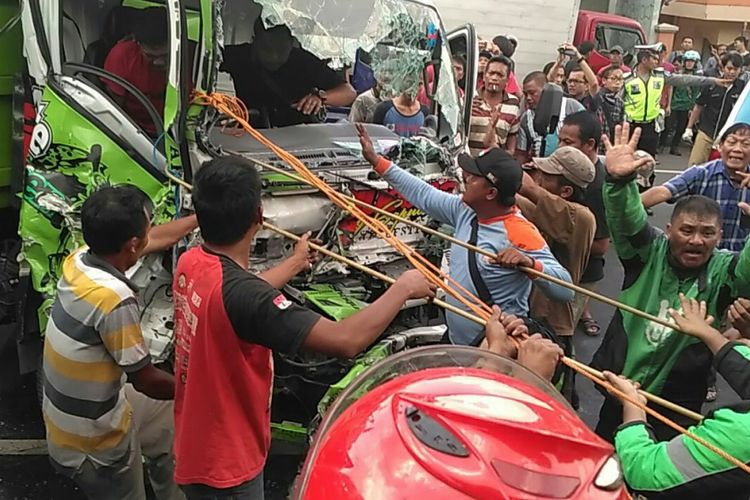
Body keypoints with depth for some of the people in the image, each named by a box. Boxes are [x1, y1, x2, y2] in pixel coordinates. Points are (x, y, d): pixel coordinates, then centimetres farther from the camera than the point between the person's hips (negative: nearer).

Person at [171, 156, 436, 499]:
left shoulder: (190, 262, -8)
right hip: (223, 467, -8)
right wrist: (403, 289, -22)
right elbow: (346, 341, -36)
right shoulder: (240, 295, -35)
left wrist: (296, 262, 25)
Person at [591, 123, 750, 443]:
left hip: (675, 403, -1)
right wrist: (618, 181, -42)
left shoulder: (723, 272, -7)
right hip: (620, 386, 1)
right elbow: (627, 219, -22)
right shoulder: (650, 251, -6)